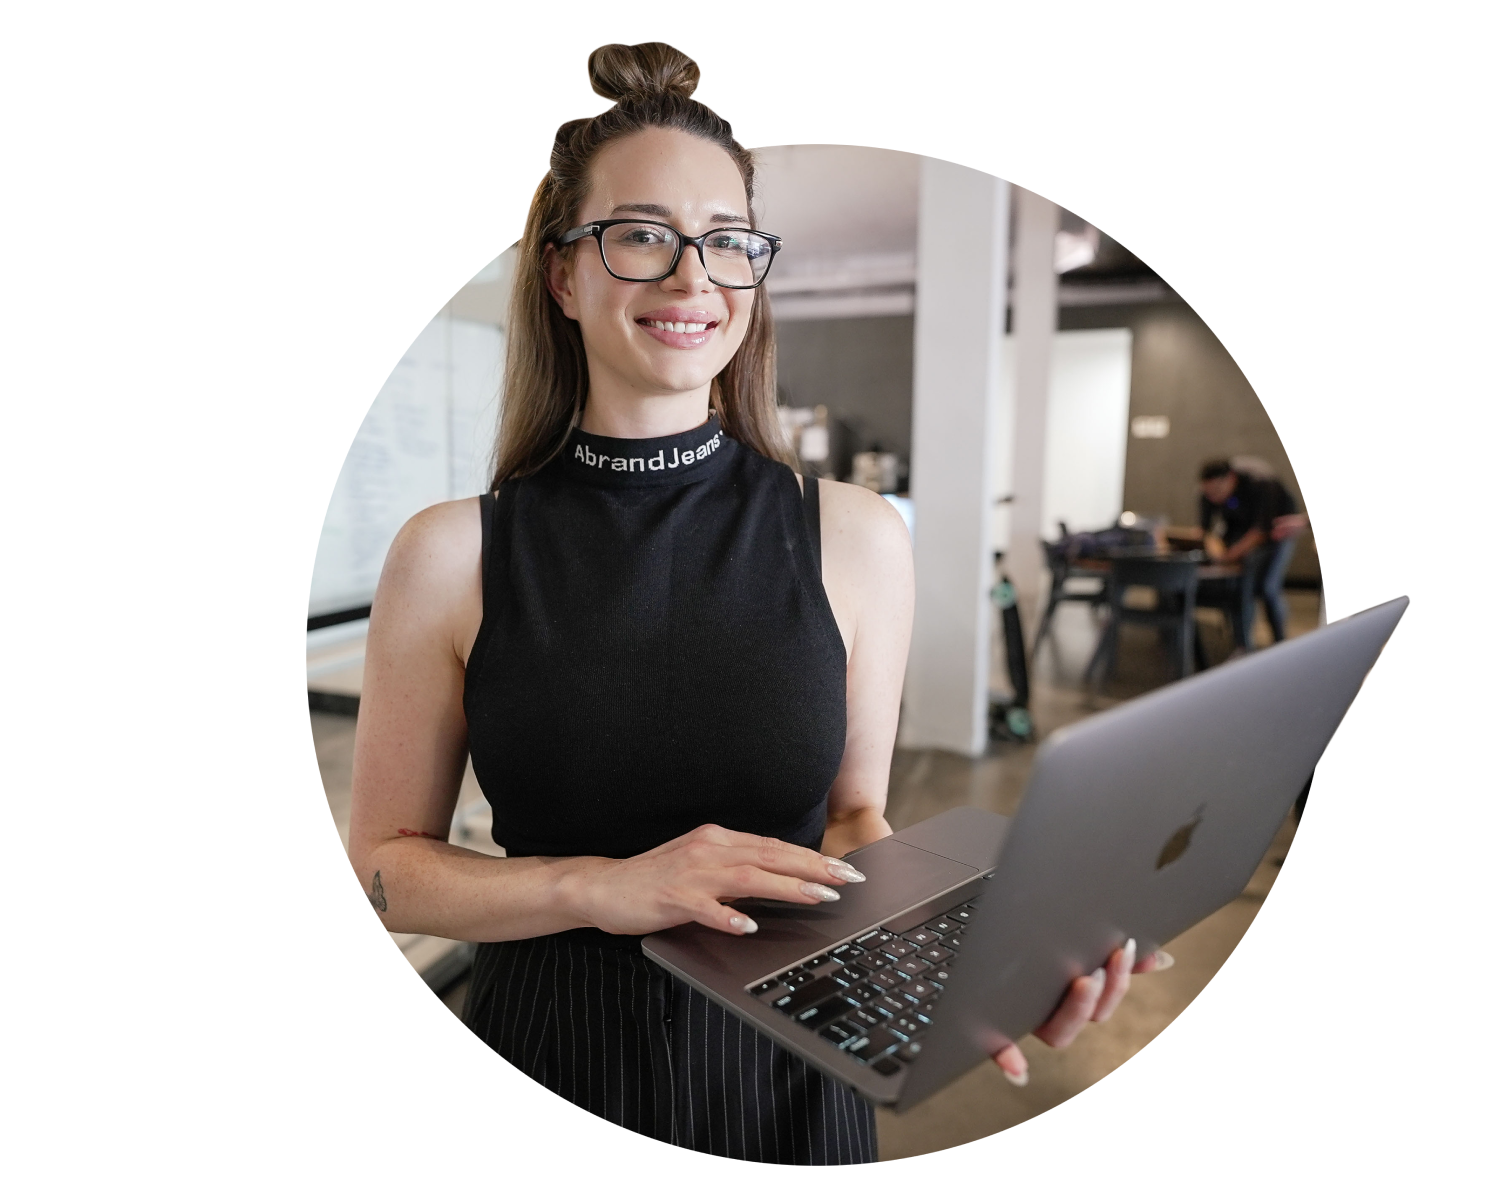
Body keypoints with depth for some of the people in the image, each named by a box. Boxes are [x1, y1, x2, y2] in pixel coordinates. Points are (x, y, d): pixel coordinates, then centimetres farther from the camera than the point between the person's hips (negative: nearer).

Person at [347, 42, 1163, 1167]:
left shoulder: (855, 535, -9)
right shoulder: (452, 555, -11)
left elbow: (853, 819, 0)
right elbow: (389, 863, -5)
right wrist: (601, 886, -20)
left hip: (790, 1068, 1)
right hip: (554, 1068, 0)